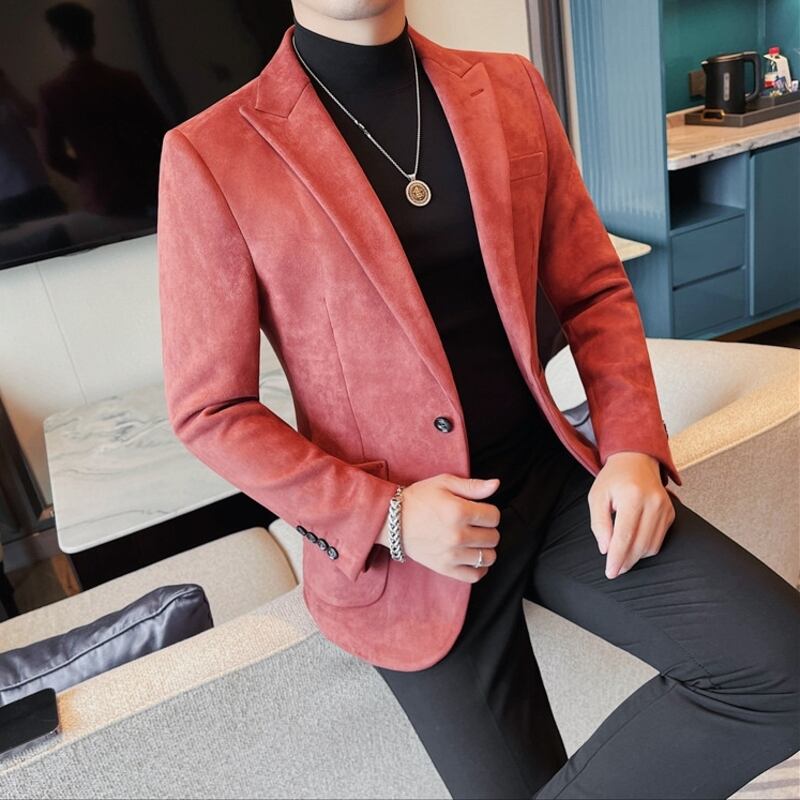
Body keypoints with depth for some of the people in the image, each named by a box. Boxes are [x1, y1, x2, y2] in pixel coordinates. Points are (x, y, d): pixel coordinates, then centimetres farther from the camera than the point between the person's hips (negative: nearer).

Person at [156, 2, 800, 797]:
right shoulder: (211, 156, -9)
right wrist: (384, 516, -17)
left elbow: (595, 288, 9)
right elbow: (210, 411, -6)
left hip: (557, 480, 4)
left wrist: (632, 448, -6)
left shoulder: (511, 89, 3)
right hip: (393, 541, -3)